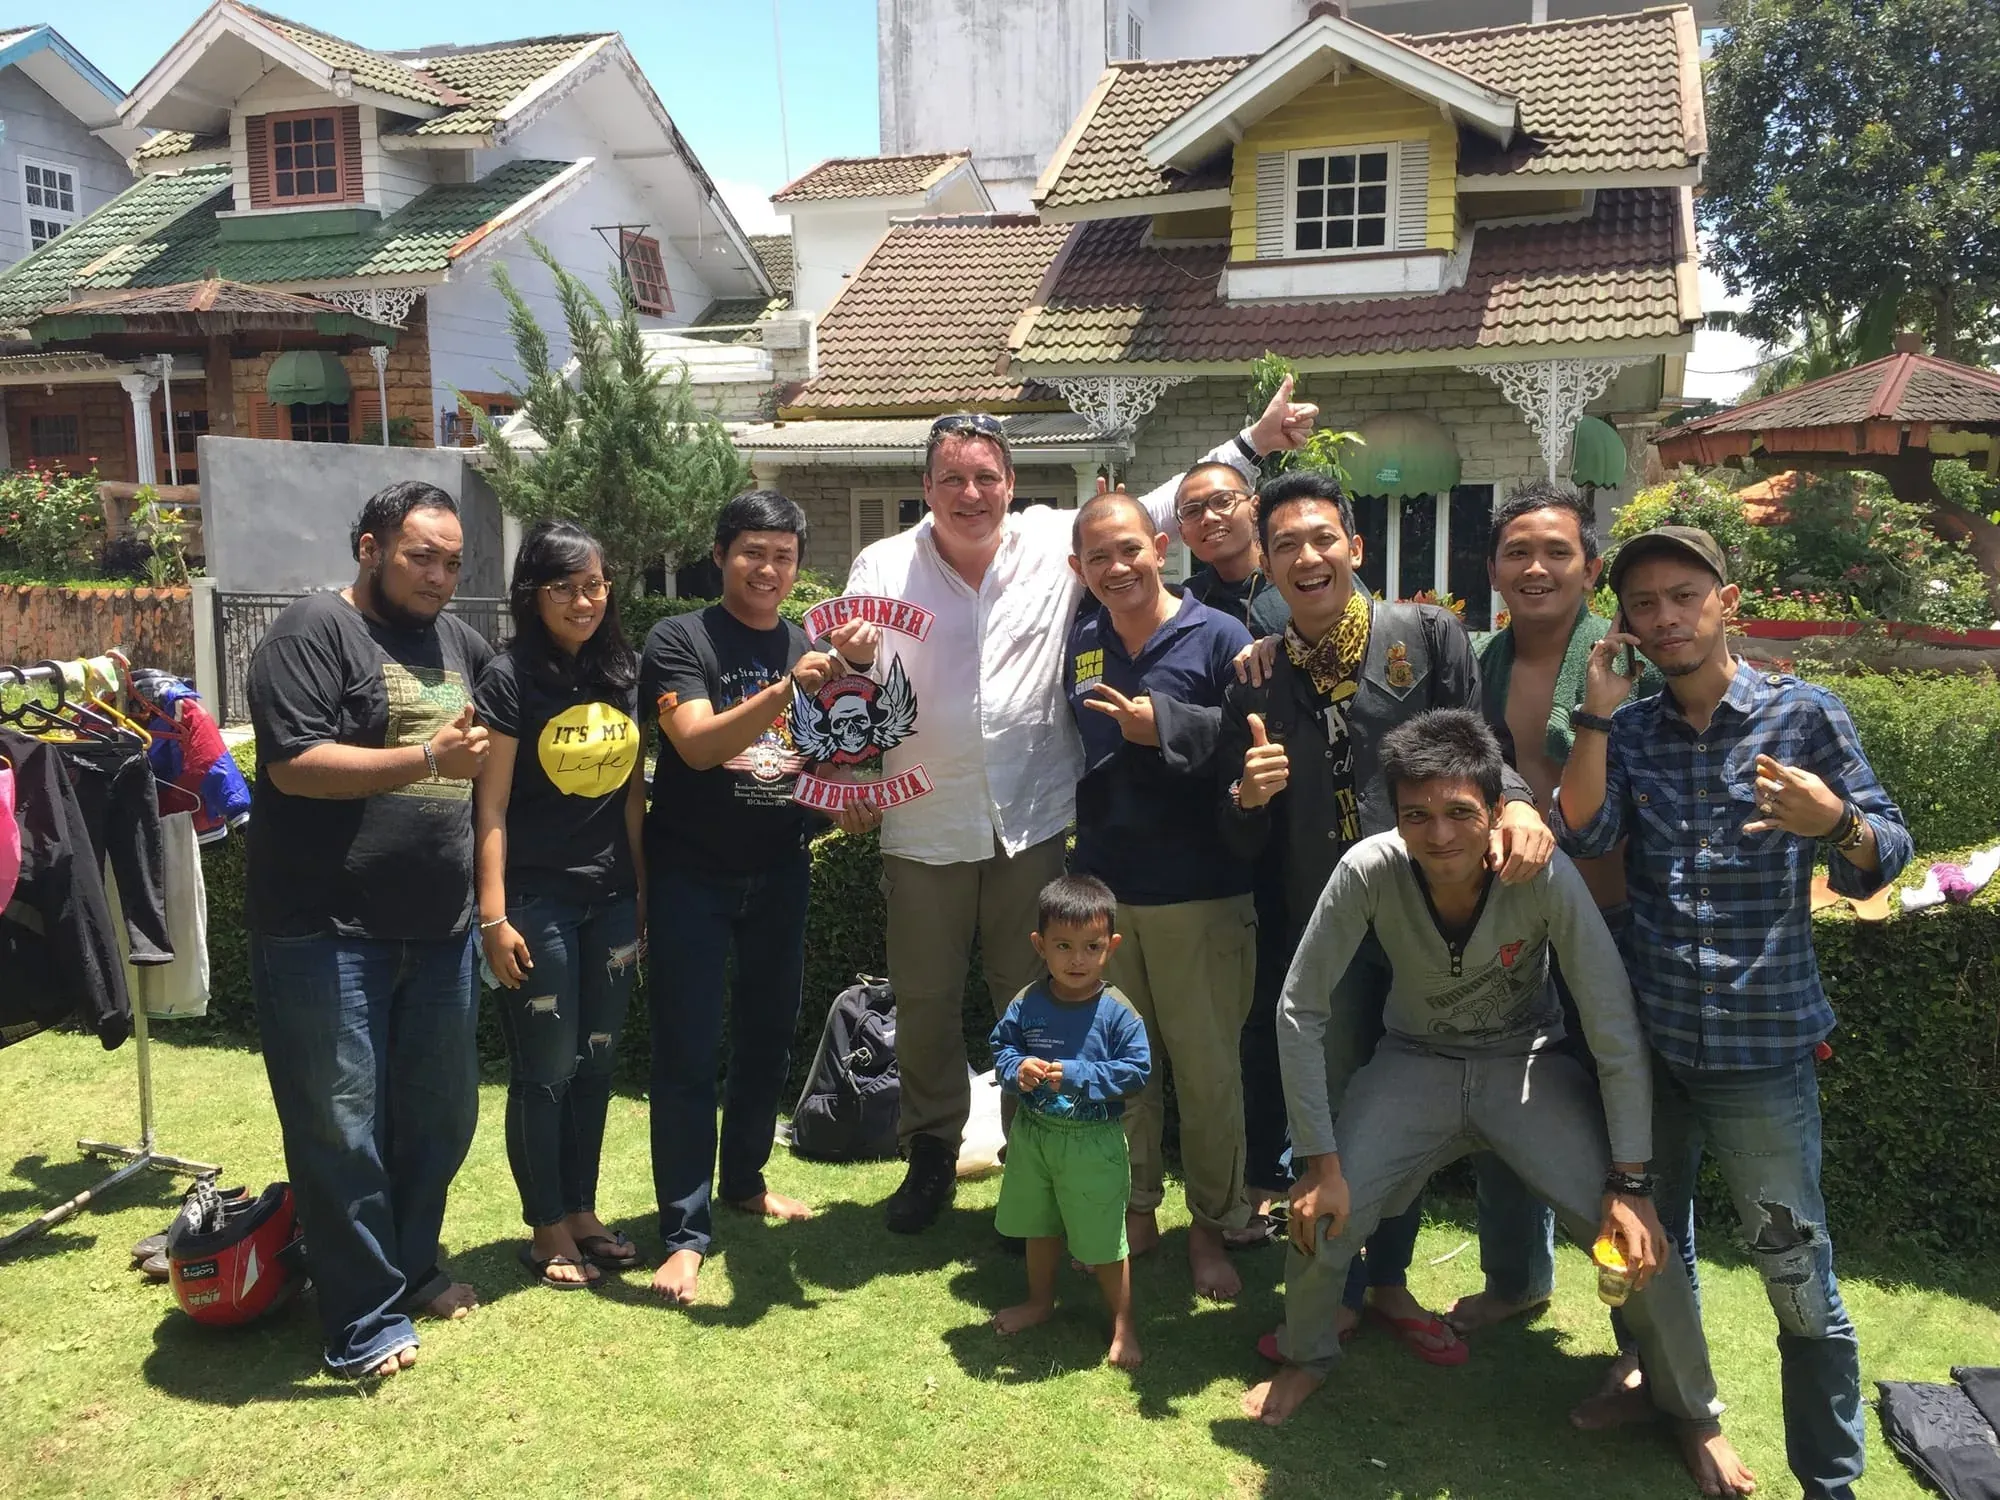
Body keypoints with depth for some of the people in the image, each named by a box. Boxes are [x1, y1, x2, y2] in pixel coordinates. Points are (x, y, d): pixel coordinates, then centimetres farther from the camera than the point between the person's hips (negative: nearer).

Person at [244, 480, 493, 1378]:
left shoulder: (459, 643, 14)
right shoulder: (312, 632, -7)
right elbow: (294, 764, -19)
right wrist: (427, 757, -23)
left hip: (438, 932, 7)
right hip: (328, 932, -7)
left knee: (441, 1116, 16)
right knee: (341, 1130, 3)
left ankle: (409, 1267, 36)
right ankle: (364, 1323, 15)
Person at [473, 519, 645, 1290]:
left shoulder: (624, 671, 6)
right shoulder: (510, 677, -9)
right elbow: (490, 805, -10)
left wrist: (645, 890, 9)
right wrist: (493, 915, -13)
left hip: (612, 900, 5)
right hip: (538, 901, -5)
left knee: (595, 1062, 13)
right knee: (545, 1069, 5)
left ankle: (583, 1212, 27)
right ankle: (547, 1229, 20)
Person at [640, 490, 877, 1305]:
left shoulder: (810, 644, 6)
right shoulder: (679, 640, -9)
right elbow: (699, 743, -23)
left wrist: (850, 802, -12)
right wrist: (784, 690, -34)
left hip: (779, 871, 5)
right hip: (692, 873, -5)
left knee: (768, 1032, 16)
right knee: (688, 1053, -2)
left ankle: (745, 1178, 35)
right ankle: (685, 1232, 6)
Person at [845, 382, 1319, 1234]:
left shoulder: (1056, 543, 2)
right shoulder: (883, 567, 0)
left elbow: (1157, 511, 7)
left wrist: (1255, 442, 4)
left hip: (1031, 824, 0)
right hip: (924, 831, 0)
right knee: (925, 1005, 11)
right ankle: (932, 1155, 33)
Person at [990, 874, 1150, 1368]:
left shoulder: (1117, 1012, -17)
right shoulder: (1027, 1004, -7)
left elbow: (1136, 1070, -17)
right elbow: (1001, 1046, 3)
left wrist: (1076, 1076, -25)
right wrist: (1017, 1068, -19)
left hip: (1095, 1144, -4)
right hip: (1033, 1135, 5)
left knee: (1104, 1241, 6)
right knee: (1039, 1227, 24)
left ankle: (1123, 1325, 24)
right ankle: (1040, 1301, 47)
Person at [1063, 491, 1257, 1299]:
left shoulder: (1218, 637, -6)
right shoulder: (1077, 644, 9)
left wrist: (1165, 726, -20)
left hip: (1201, 894, -4)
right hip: (1101, 889, 4)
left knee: (1208, 1069, 5)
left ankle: (1212, 1225, 23)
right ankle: (1135, 1210, 31)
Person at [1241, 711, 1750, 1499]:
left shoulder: (1545, 876, -29)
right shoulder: (1367, 872, -27)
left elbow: (1616, 1031, -19)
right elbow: (1301, 1012, -17)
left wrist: (1630, 1183, -18)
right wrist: (1320, 1161, -16)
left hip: (1525, 1066, 0)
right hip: (1413, 1065, 1)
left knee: (1641, 1238, -13)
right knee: (1320, 1218, -13)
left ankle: (1693, 1412, 18)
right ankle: (1306, 1358, 22)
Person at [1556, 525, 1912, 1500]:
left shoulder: (1803, 714, -4)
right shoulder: (1629, 729, 5)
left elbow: (1882, 860, -5)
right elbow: (1581, 837, -10)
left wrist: (1834, 822, -26)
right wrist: (1597, 716, -13)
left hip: (1762, 1047, -3)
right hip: (1644, 1037, 4)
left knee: (1801, 1282, 1)